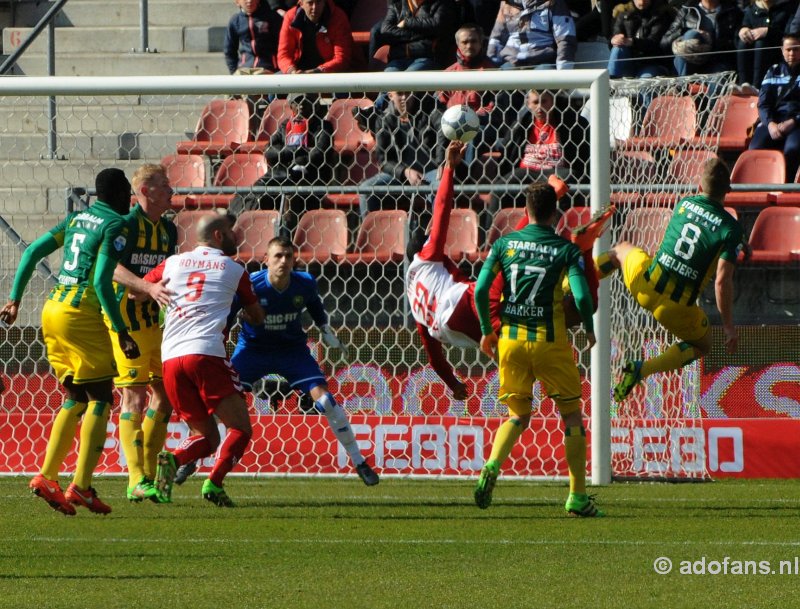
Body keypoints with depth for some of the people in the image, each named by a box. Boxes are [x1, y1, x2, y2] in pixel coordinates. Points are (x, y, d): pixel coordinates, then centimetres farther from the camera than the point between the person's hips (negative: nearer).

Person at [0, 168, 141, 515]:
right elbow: (102, 281, -17)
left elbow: (32, 252, 13)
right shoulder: (115, 226, -7)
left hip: (53, 310, 8)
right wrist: (122, 333, -15)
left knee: (76, 399, 15)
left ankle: (47, 477, 6)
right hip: (82, 314, -8)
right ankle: (81, 486, -10)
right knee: (100, 399, -2)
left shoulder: (76, 219, 16)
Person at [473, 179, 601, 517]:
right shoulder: (566, 250, -4)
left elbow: (481, 289, -4)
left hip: (511, 340, 3)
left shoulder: (504, 244, 3)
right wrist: (589, 330, 5)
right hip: (550, 341, -3)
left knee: (519, 415, 18)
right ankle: (577, 495, 8)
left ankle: (491, 467, -10)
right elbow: (582, 296, -14)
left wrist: (486, 331, 10)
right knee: (572, 414, 10)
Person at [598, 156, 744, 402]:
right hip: (677, 308, -4)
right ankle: (642, 369, 5)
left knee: (621, 250, 35)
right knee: (702, 345, 26)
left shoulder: (683, 204, 2)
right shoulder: (731, 229, -13)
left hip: (644, 285, 4)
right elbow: (722, 281, -19)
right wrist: (728, 325, -8)